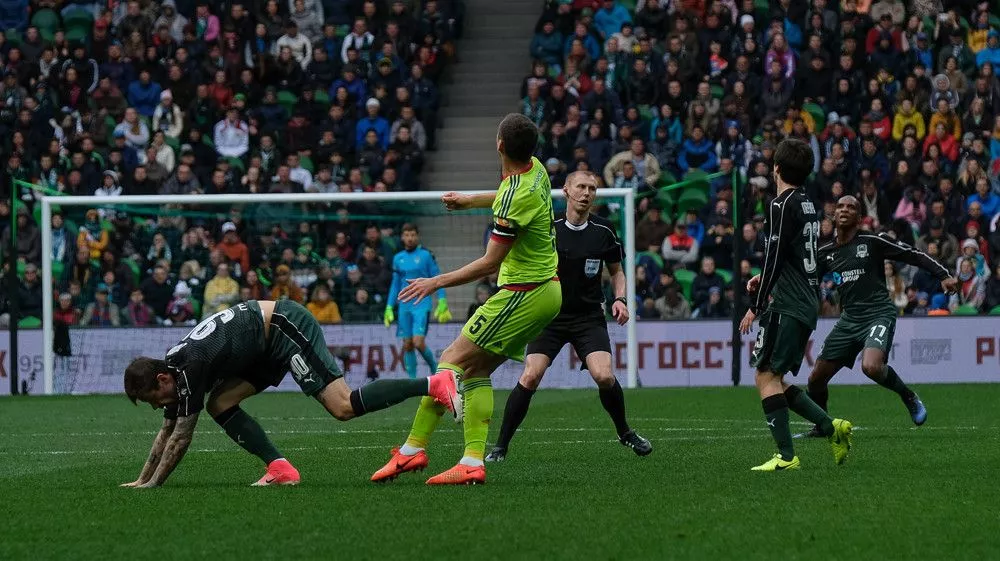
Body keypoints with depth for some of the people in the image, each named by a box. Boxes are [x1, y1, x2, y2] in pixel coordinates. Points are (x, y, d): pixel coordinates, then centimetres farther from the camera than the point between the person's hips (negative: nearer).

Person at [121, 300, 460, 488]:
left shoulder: (189, 368, -19)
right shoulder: (174, 369, 8)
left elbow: (181, 437, -17)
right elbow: (167, 432, 20)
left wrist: (153, 484, -10)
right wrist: (142, 479, 19)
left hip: (285, 326, -10)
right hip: (269, 344, 10)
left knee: (343, 407, -20)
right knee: (220, 404, 1)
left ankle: (434, 385, -23)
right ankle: (281, 470, -3)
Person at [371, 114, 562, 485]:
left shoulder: (517, 197, -24)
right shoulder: (535, 169, 3)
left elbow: (490, 263, -21)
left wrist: (437, 282, -13)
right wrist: (471, 200, 39)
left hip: (524, 294, -9)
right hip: (549, 288, 9)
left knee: (454, 360, -9)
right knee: (476, 370, 7)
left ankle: (413, 449, -11)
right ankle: (473, 461, -3)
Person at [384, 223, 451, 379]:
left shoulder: (426, 255, -1)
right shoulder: (398, 258, 11)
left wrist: (442, 302, -7)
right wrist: (389, 307, 15)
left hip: (422, 305, -5)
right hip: (404, 306, 5)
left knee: (418, 342, -16)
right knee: (407, 345, 1)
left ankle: (434, 367, 7)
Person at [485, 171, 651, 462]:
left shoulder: (603, 231, -1)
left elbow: (616, 271, 13)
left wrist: (620, 299, -4)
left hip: (589, 317, 1)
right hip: (550, 316, -1)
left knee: (604, 376, -19)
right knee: (531, 376, -18)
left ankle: (624, 432, 10)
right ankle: (500, 446, -7)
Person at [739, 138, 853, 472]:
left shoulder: (782, 205, -11)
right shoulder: (807, 205, 17)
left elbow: (774, 256, -16)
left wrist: (756, 306, -13)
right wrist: (764, 278, 21)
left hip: (786, 306, -9)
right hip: (807, 304, 9)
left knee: (766, 376, -8)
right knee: (776, 379, 14)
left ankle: (786, 456, -14)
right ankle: (831, 427, 6)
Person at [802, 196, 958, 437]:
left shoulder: (872, 242, -2)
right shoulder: (826, 253, 12)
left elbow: (913, 255, 1)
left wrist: (944, 276, -8)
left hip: (879, 314, -6)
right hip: (849, 319, 6)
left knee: (871, 366, -33)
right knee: (816, 379, 2)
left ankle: (908, 397, -6)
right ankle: (821, 425, 27)